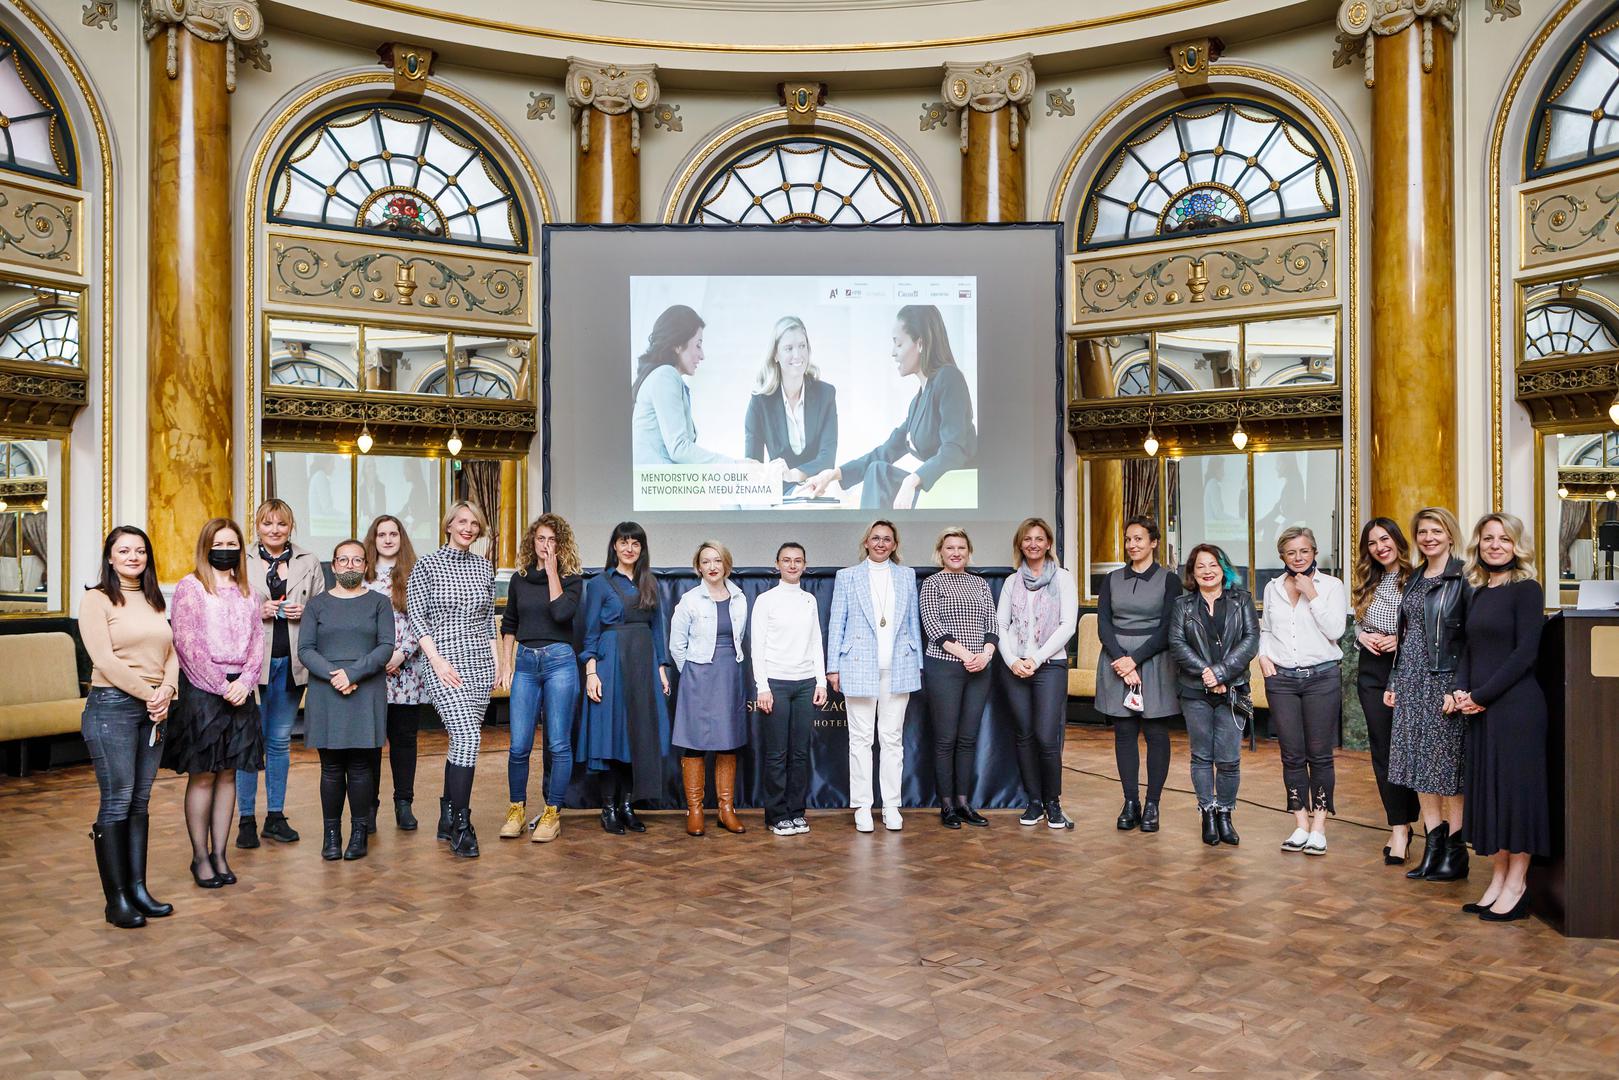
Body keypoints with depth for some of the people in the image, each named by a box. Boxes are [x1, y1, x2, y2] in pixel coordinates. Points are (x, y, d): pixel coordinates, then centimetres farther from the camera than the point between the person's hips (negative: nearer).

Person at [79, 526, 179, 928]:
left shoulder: (153, 601, 16)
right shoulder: (96, 599, -3)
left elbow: (170, 654, 12)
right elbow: (104, 660, -12)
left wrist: (166, 691, -6)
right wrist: (147, 694, -12)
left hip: (154, 709, 6)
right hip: (112, 706, -6)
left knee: (140, 803, 9)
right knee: (116, 802, -5)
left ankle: (138, 889, 14)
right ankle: (116, 899, 2)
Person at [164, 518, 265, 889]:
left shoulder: (248, 591, 14)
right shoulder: (190, 587, -2)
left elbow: (257, 642, 9)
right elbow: (188, 644, -10)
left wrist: (244, 682, -7)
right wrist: (221, 686, -13)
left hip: (239, 690, 5)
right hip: (202, 690, -5)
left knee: (228, 774, 7)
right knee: (202, 775, -1)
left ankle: (219, 853, 15)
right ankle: (199, 857, 9)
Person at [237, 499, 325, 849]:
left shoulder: (309, 564, 9)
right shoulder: (241, 561, 2)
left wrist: (304, 613, -7)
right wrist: (257, 613, -14)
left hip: (291, 662, 3)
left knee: (280, 741, 11)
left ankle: (276, 816, 20)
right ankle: (246, 819, 12)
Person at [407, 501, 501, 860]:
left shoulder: (484, 567, 12)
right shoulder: (427, 566, -1)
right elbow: (416, 618, -4)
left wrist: (497, 662, 11)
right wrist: (437, 660, -13)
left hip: (480, 663, 5)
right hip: (445, 665, -5)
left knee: (461, 741, 8)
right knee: (468, 737, -17)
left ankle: (447, 817, 21)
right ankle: (461, 825, -9)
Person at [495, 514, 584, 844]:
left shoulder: (571, 579, 2)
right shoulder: (519, 579, 12)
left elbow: (562, 613, -17)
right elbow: (509, 625, 19)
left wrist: (552, 571, -10)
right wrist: (506, 663, 11)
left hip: (559, 660, -3)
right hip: (525, 662, 3)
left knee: (559, 744, -1)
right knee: (519, 745, 1)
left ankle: (552, 814, 8)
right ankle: (516, 809, 17)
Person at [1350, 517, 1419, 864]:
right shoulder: (1369, 585, 12)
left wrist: (1402, 639, -17)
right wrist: (1361, 636, -2)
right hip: (1372, 672, 5)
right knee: (1382, 749, 5)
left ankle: (1400, 827, 3)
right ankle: (1400, 826, 12)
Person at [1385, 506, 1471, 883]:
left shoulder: (1463, 577, -7)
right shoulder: (1414, 578, 14)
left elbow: (1473, 636, -12)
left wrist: (1462, 687, -18)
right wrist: (1393, 682, 15)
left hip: (1445, 678, -7)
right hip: (1412, 679, 7)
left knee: (1447, 760, -2)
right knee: (1419, 760, 7)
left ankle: (1455, 851, 8)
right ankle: (1433, 846, 15)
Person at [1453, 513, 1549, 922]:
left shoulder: (1526, 589, -7)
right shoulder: (1479, 592, 13)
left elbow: (1525, 653, -14)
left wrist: (1481, 696, -13)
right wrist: (1460, 691, -2)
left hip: (1515, 705, -7)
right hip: (1480, 709, 7)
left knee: (1516, 789, -1)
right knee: (1486, 791, 10)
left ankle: (1516, 887, 9)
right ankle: (1498, 881, 19)